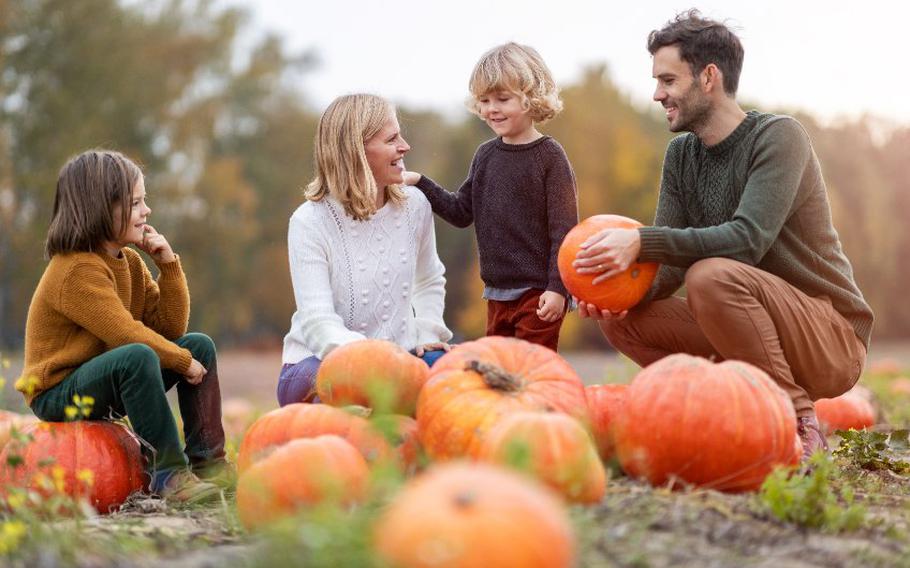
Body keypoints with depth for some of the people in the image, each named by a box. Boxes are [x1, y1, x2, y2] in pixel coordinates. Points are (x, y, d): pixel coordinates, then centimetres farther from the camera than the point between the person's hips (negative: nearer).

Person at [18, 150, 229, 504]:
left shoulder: (129, 261, 7)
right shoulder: (76, 270, -21)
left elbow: (170, 328, 3)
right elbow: (126, 334, -28)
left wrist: (169, 265, -6)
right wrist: (183, 361, -20)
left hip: (105, 386, 9)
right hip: (57, 394, -9)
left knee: (200, 345, 1)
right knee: (138, 356, -36)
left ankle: (207, 461, -4)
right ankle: (168, 472, -30)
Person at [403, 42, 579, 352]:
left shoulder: (549, 155, -8)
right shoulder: (485, 154, 10)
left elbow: (564, 228, -11)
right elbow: (461, 211, 15)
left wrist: (558, 287, -16)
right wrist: (420, 184, 4)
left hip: (538, 292, -7)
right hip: (496, 292, 7)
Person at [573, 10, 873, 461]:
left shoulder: (779, 137, -14)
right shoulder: (682, 154, 8)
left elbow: (748, 239, -29)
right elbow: (670, 264, 2)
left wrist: (641, 242, -35)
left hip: (833, 338, -7)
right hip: (748, 332, 7)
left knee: (711, 276, -33)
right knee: (621, 318, -7)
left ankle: (798, 424, -18)